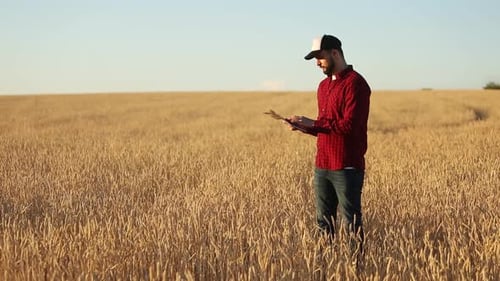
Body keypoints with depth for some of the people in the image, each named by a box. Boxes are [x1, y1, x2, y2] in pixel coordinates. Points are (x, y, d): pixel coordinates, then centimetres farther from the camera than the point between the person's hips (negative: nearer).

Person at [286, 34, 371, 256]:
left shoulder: (355, 83, -11)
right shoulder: (324, 85, 17)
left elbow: (350, 126, -19)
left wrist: (313, 123, -16)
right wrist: (304, 127, 3)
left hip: (347, 168, -8)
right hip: (322, 166, 8)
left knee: (352, 222, -1)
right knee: (324, 223, 11)